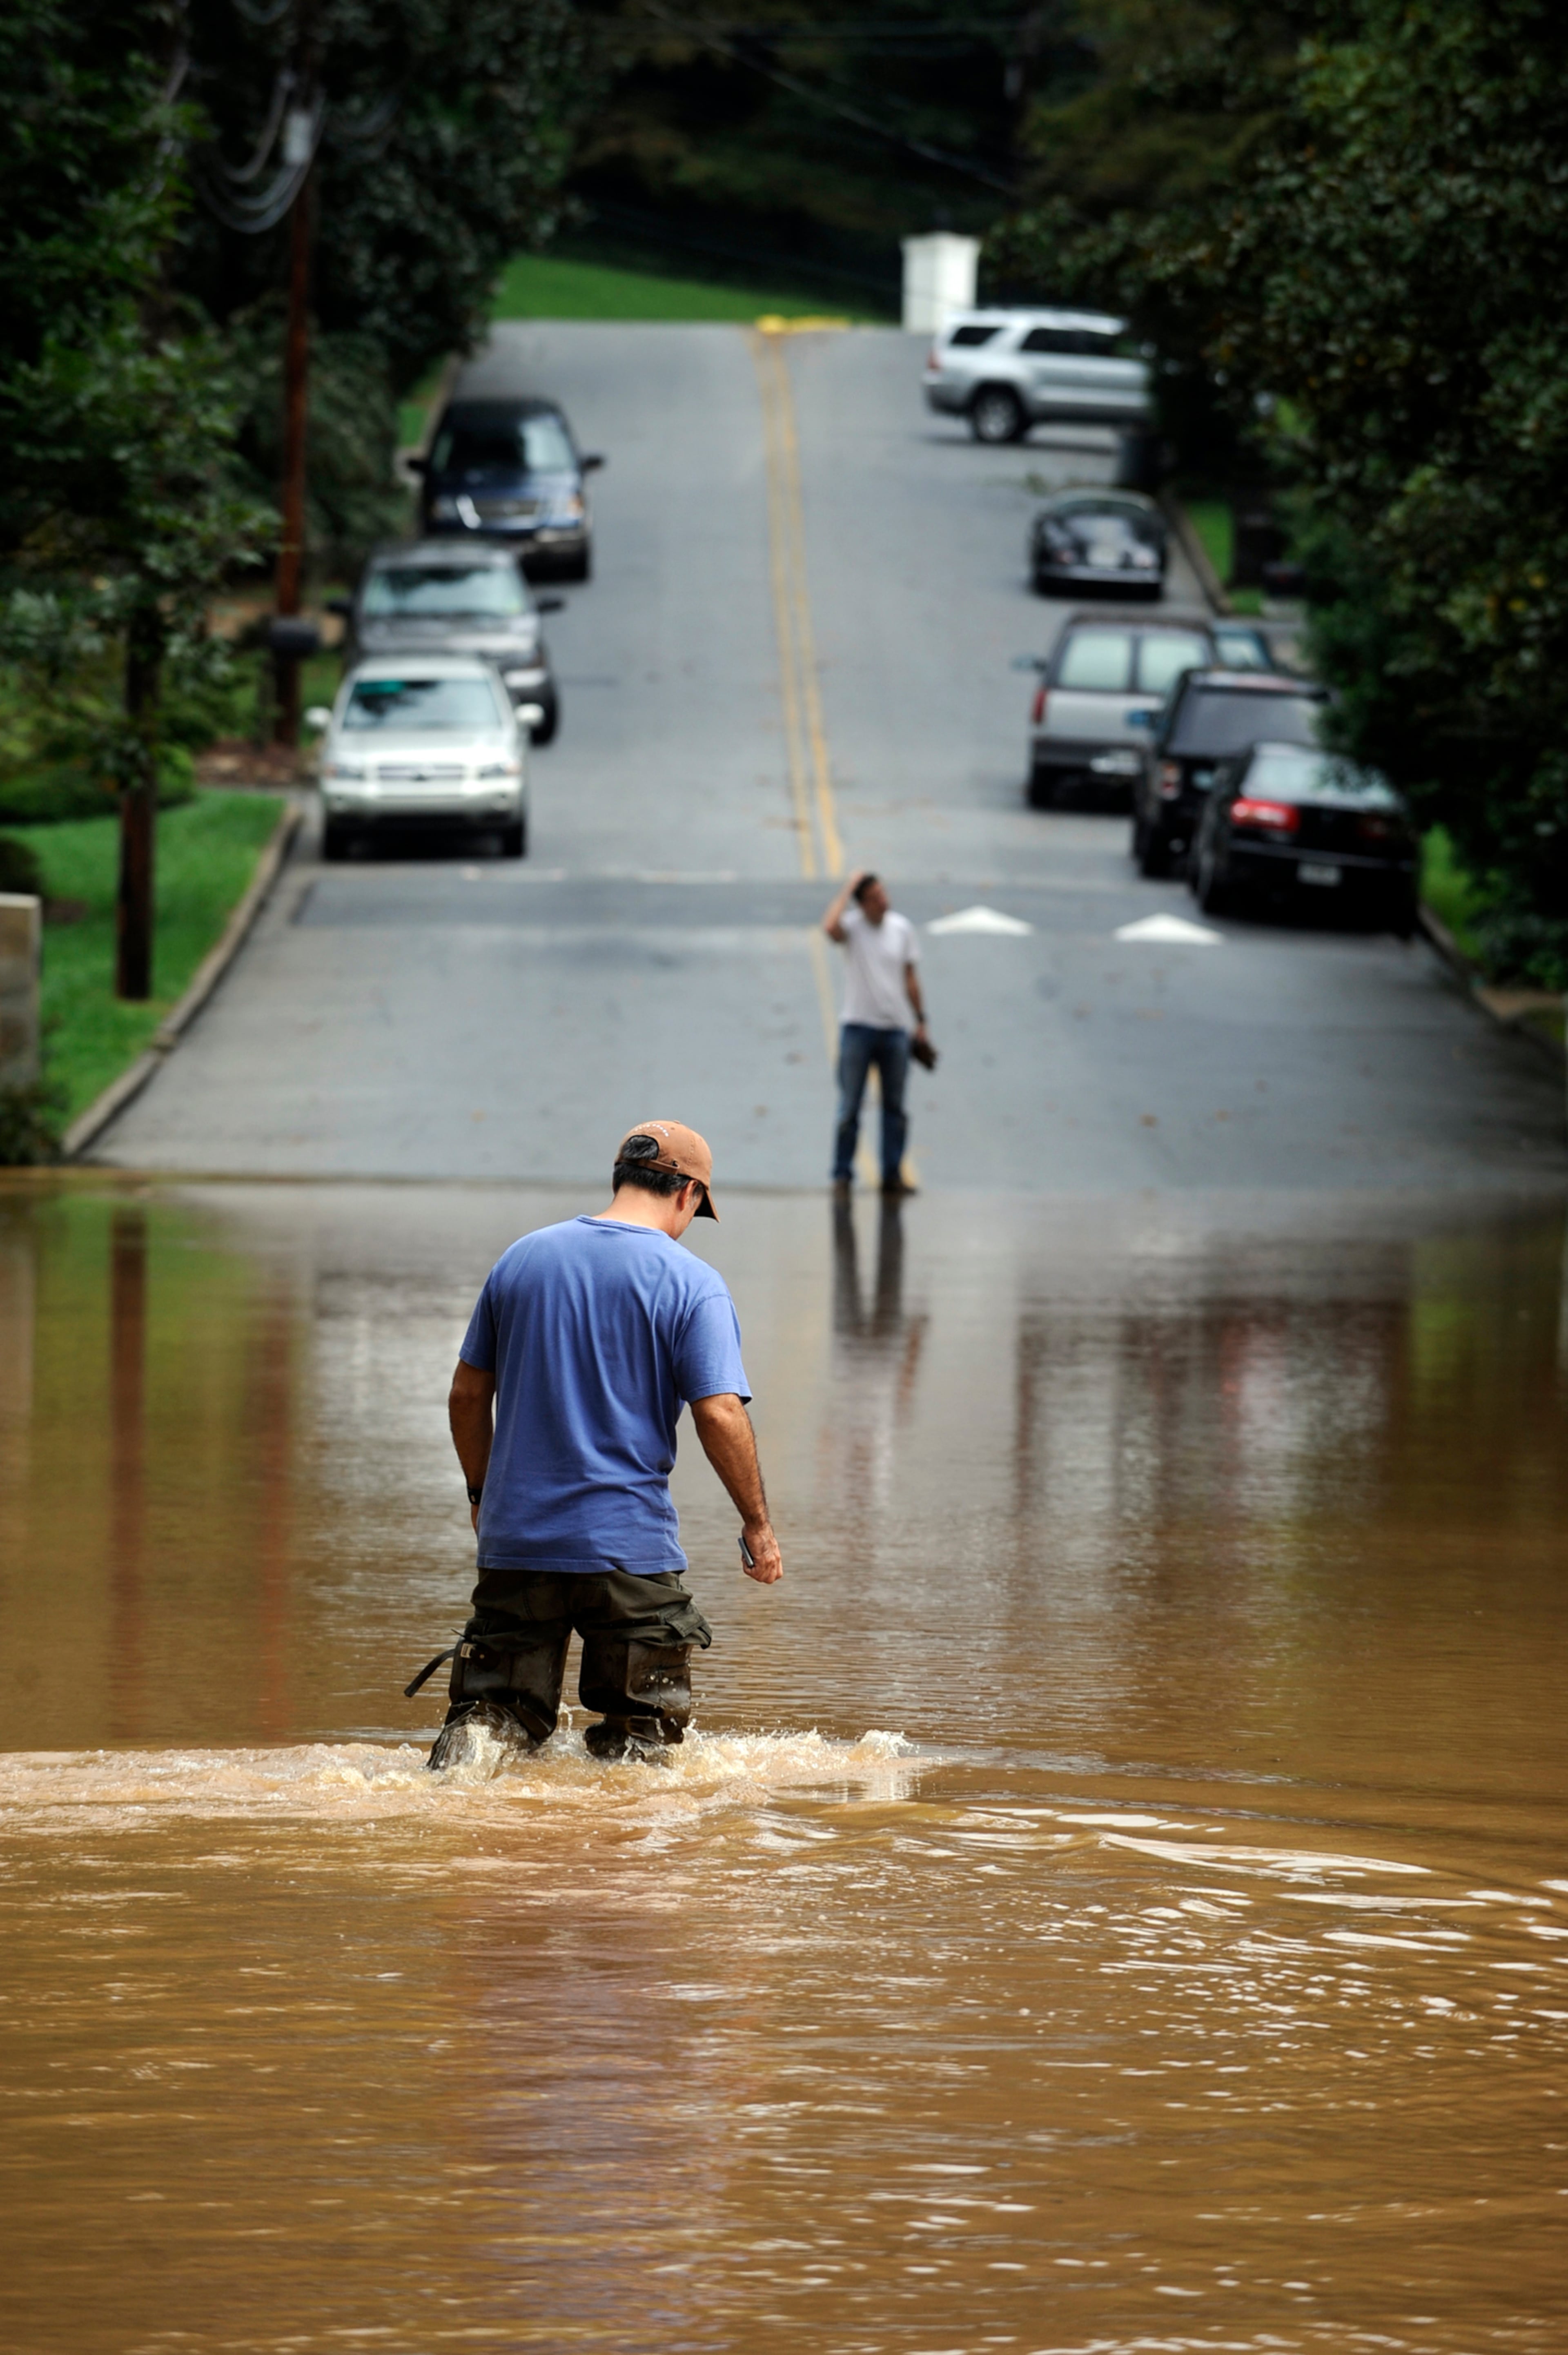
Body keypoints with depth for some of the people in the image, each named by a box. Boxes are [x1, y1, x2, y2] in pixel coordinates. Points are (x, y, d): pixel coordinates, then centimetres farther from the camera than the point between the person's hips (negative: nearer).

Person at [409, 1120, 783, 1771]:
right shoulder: (692, 1284, -6)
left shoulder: (522, 1259, 8)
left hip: (515, 1540, 3)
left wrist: (482, 1492, 26)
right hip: (629, 1546, -3)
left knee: (502, 1704, 11)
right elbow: (720, 1414, -13)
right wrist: (757, 1524, -2)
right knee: (641, 1734, 9)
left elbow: (468, 1394, 13)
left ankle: (468, 1751, -19)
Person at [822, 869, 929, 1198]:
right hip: (858, 1028, -4)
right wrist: (849, 887, -20)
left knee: (895, 1109, 7)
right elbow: (830, 927, -30)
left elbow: (910, 978, 13)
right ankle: (842, 1176, 2)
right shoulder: (853, 927, -6)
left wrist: (921, 1021, 11)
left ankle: (892, 1175, 13)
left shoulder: (903, 929, 6)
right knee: (849, 1109, -3)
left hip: (895, 1029, 4)